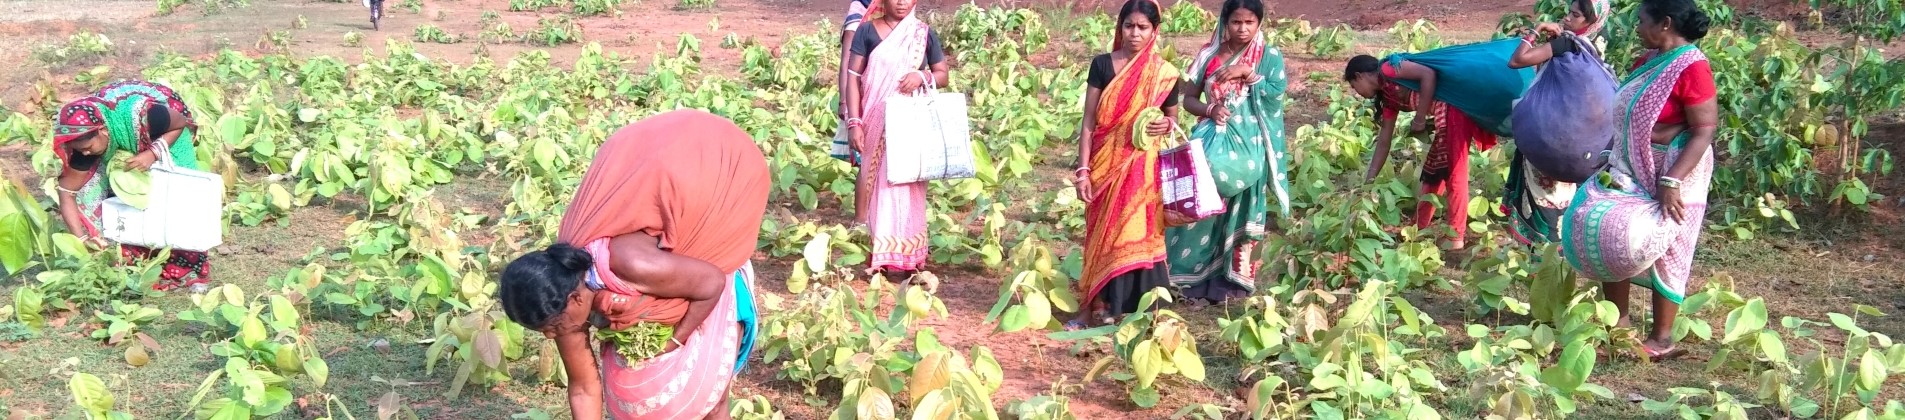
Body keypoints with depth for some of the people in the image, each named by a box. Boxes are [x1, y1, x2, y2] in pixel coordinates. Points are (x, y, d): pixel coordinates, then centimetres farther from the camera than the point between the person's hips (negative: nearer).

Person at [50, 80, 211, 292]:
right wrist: (82, 238, -35)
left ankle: (189, 270, 6)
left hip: (165, 133, -3)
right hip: (123, 146, 3)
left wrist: (153, 153, -40)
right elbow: (67, 192, -25)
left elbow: (180, 124, -24)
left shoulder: (138, 115, -44)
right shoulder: (83, 139, -31)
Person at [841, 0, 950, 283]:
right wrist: (854, 122, -12)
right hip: (875, 121, -2)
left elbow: (943, 75, 10)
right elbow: (853, 77, -4)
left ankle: (901, 257, 9)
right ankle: (865, 249, 9)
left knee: (905, 183, 4)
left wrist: (923, 76, -13)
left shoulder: (924, 34, 4)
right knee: (873, 178, 1)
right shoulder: (867, 31, -2)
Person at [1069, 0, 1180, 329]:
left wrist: (1168, 125, -11)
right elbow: (1089, 122, -1)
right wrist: (1082, 169, -7)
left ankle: (1136, 310, 8)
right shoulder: (1102, 65, 0)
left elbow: (1173, 119, 14)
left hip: (1143, 167, 0)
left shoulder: (1164, 74, 2)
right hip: (1106, 163, 0)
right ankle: (1094, 304, 12)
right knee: (1102, 234, 4)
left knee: (1137, 236, 0)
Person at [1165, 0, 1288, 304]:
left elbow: (1275, 96, -10)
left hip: (1248, 145, -1)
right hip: (1213, 142, 1)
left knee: (1240, 211, 1)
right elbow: (1189, 98, 7)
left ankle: (1233, 277, 9)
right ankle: (1197, 276, 3)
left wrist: (1248, 72, -16)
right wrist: (1210, 110, -12)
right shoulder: (1209, 56, 6)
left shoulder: (1270, 57, 2)